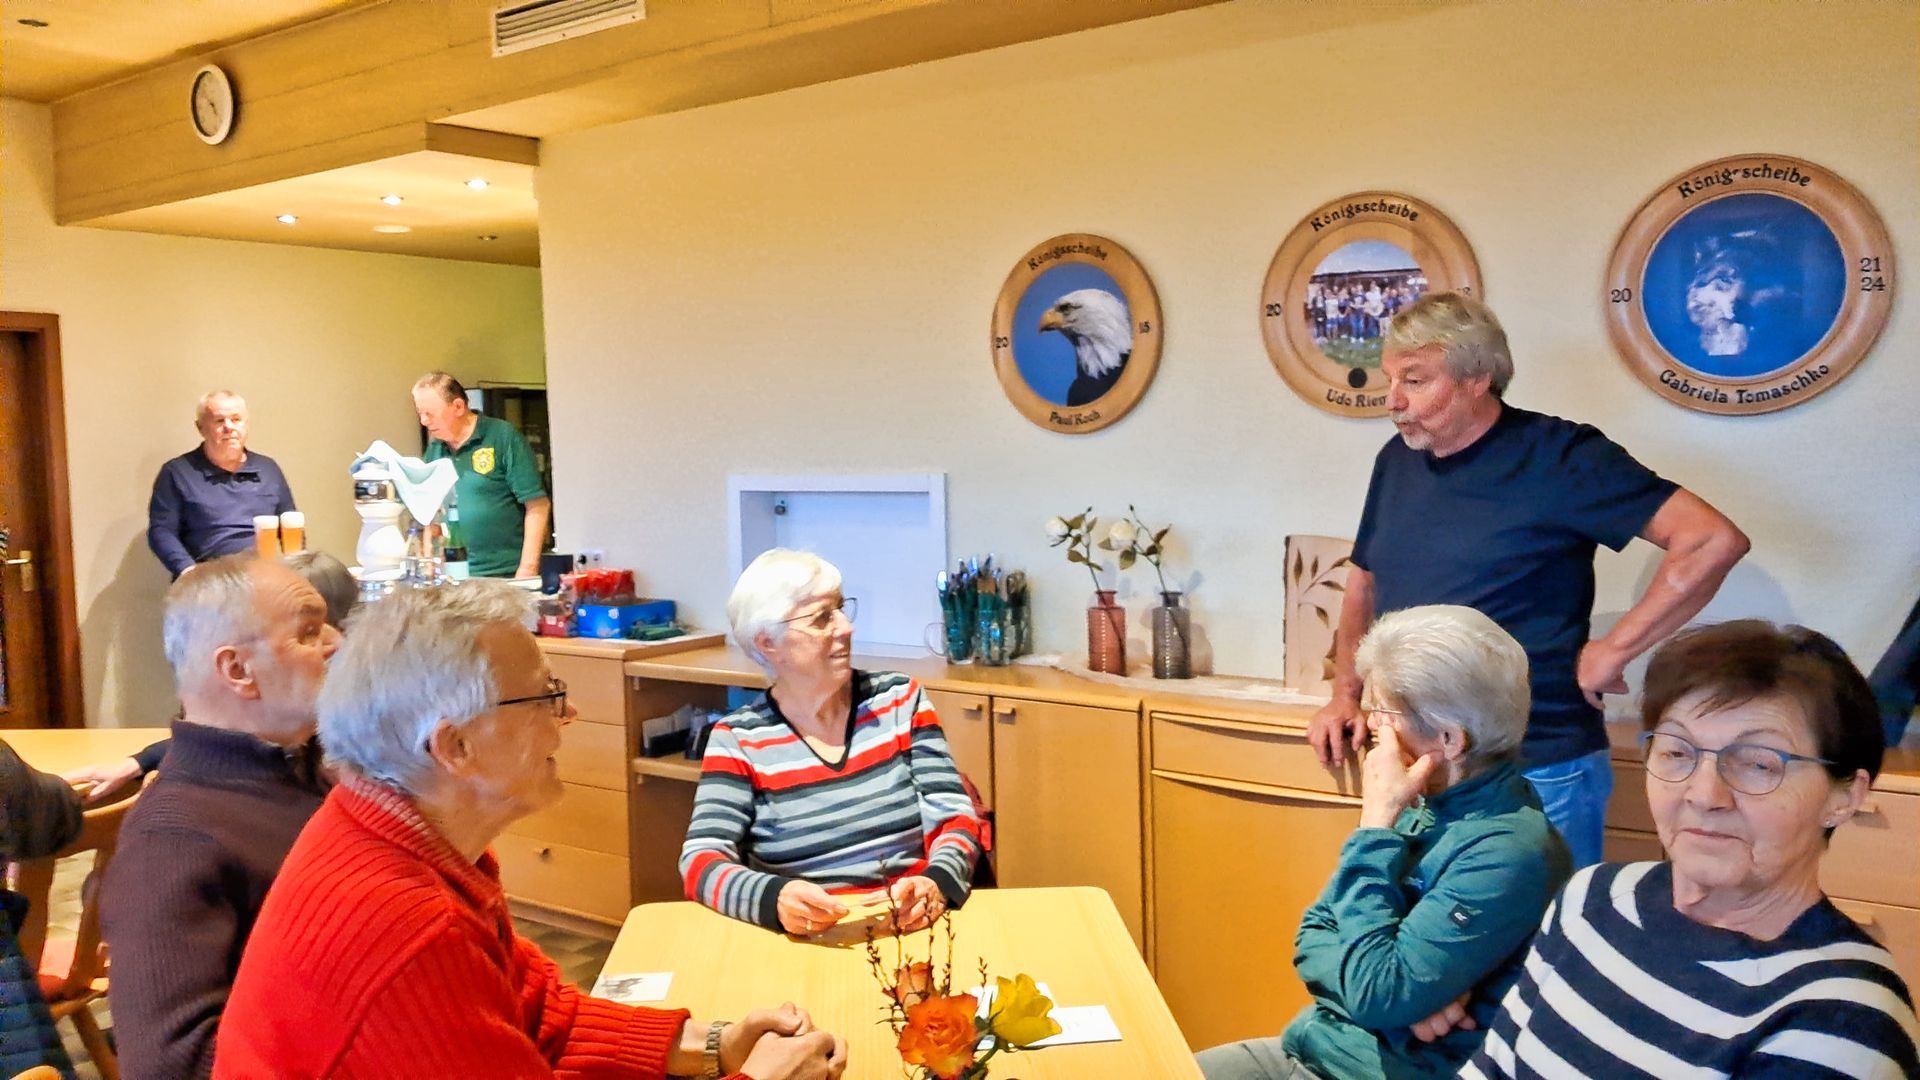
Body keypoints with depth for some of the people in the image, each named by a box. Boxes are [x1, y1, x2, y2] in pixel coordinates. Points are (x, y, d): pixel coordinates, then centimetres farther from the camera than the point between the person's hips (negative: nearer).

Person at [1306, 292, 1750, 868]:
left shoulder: (1559, 457, -12)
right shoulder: (1397, 459, 7)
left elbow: (1714, 540, -18)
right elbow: (1364, 582, 20)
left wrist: (1612, 652, -17)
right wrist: (1346, 694, 11)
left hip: (1540, 775, -6)